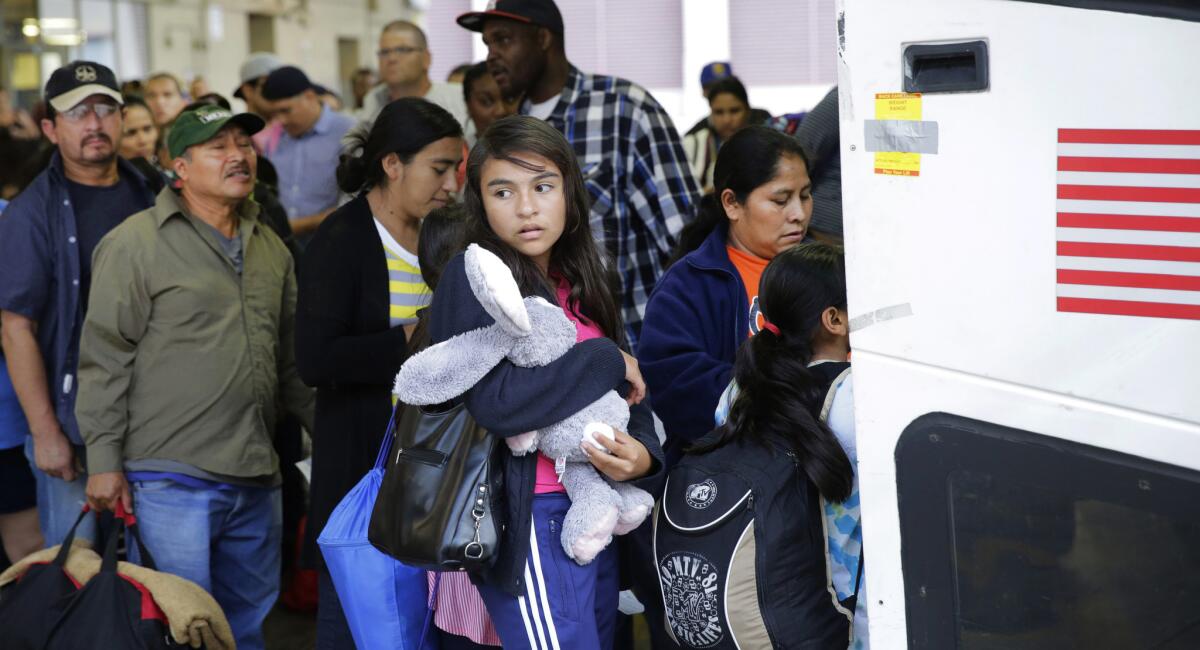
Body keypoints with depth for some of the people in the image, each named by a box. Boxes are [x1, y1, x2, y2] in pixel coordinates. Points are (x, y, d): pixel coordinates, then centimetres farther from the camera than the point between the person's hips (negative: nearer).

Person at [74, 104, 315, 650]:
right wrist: (104, 461, -11)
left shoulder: (270, 248, 14)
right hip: (171, 479, -6)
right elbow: (105, 359, -8)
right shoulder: (136, 244, -6)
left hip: (255, 481, 6)